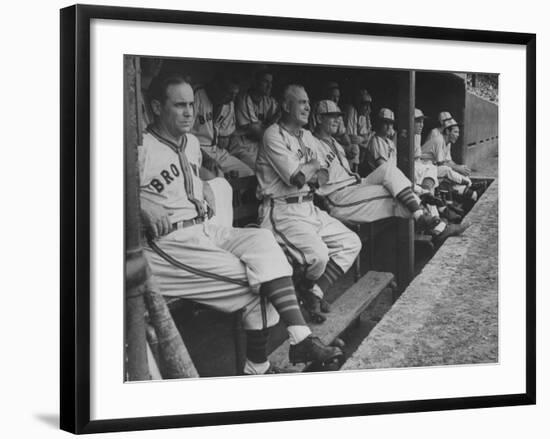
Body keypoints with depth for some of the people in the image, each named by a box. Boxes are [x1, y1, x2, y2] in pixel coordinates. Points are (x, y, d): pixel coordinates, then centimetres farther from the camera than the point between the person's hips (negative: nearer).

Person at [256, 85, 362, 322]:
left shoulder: (307, 136, 17)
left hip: (309, 208, 9)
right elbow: (297, 178, -19)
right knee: (318, 254, -28)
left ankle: (314, 292, -4)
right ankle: (310, 289, 4)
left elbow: (322, 176, 14)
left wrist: (306, 173, -8)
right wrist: (313, 166, 2)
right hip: (282, 211, -9)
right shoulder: (274, 135, -11)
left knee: (351, 242, 0)